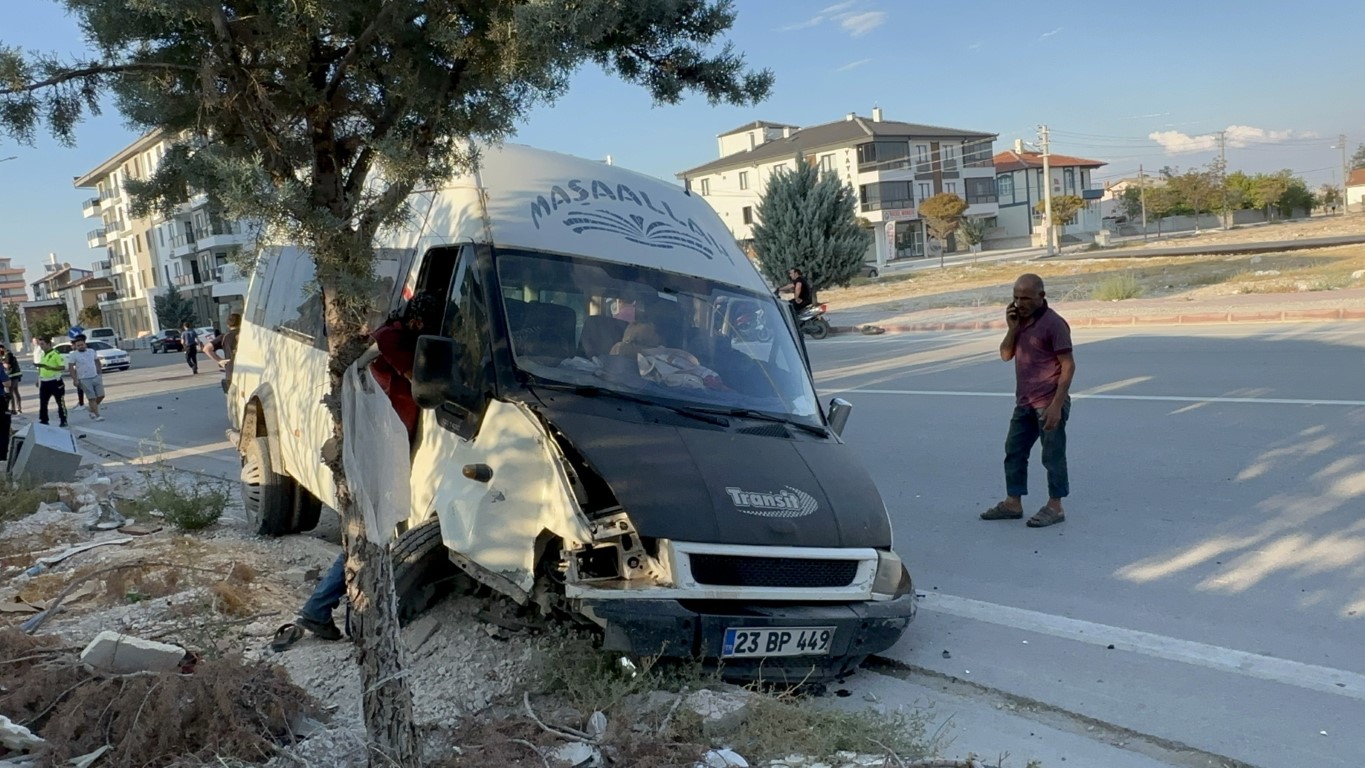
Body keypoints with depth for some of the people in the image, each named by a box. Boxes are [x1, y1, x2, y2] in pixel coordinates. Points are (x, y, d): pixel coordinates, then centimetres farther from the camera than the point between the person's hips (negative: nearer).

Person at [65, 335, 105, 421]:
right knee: (92, 398, -5)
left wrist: (100, 373, 11)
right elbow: (70, 367, -6)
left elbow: (97, 362, 17)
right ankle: (97, 415, -1)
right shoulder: (73, 355, -5)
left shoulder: (91, 351, 7)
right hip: (85, 380, -5)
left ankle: (92, 410, 26)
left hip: (96, 377, 5)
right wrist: (75, 379, -12)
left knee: (101, 396, 5)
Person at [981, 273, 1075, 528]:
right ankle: (1013, 503, 23)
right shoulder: (1021, 320, 9)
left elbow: (1068, 365, -16)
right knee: (1014, 451, 13)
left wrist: (1056, 405, -21)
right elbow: (1006, 355, 10)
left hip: (1048, 404, -8)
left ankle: (1055, 507, 13)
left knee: (1052, 456, 2)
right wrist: (1013, 328, -6)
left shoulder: (1053, 323, -15)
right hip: (1025, 403, 8)